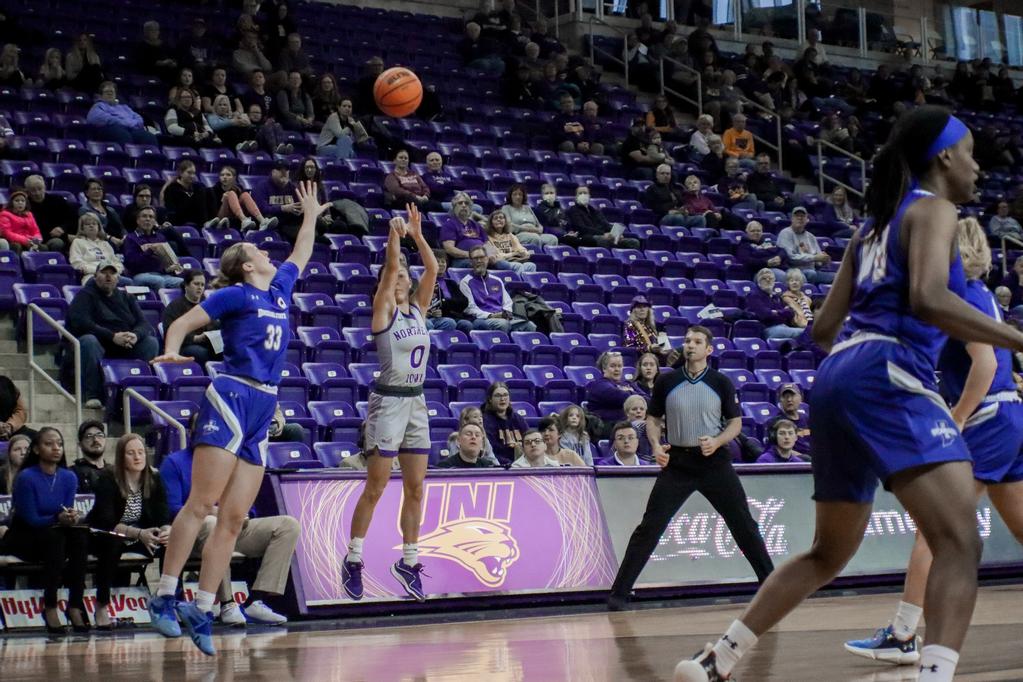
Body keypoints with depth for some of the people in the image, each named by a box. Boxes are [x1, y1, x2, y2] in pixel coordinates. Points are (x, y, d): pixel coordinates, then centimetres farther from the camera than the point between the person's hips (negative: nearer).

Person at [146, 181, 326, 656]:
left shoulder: (280, 291, 20)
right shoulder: (236, 295, 1)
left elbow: (300, 256, 38)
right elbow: (182, 322, -4)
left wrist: (311, 215, 44)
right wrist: (171, 350, -24)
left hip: (262, 411, 7)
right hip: (232, 398, -7)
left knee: (233, 518, 1)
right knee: (201, 503, -13)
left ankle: (202, 612, 1)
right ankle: (165, 597, -13)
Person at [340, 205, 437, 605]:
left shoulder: (418, 308, 10)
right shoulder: (383, 311, -5)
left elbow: (432, 269, 1)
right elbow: (390, 268, -18)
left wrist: (417, 234, -4)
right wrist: (395, 234, -23)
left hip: (416, 403, 6)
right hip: (388, 401, -6)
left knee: (415, 488, 6)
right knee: (376, 487, -4)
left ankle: (409, 561, 14)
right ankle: (353, 559, 5)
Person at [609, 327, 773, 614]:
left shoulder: (721, 383, 0)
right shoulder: (666, 382, 2)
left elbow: (735, 422, 5)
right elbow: (653, 418, 12)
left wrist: (717, 441, -14)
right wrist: (656, 445, -6)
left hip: (714, 461, 0)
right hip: (676, 462, 0)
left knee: (743, 524, 3)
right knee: (649, 527, -6)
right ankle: (619, 592, -4)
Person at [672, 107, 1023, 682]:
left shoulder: (877, 224, 25)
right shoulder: (935, 210, 1)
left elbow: (825, 327, 25)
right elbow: (928, 298, -19)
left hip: (838, 379, 9)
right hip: (889, 379, -9)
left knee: (830, 553, 21)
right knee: (960, 543, -18)